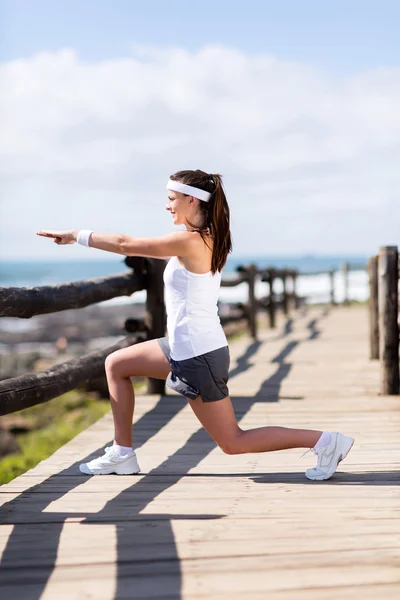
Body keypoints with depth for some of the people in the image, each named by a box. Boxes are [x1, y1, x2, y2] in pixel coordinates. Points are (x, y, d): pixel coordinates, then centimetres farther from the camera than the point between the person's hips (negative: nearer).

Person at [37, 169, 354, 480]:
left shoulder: (191, 241, -22)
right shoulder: (206, 238, 5)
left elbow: (126, 245, -16)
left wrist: (77, 235, -5)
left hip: (199, 356, -10)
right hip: (187, 348, 10)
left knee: (233, 442, 1)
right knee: (116, 364, 18)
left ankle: (325, 441, 2)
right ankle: (122, 453, 22)